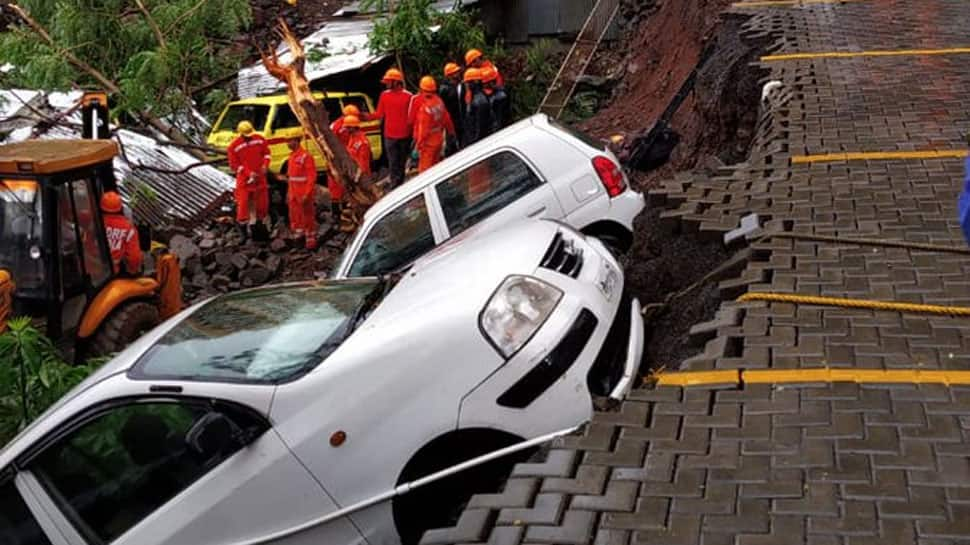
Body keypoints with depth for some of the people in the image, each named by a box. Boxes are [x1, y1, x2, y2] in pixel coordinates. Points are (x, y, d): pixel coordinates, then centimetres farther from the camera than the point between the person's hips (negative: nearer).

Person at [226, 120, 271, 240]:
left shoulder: (260, 140, -2)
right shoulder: (234, 147, -11)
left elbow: (266, 153, 9)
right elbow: (234, 165, -8)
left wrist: (265, 165, -10)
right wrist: (249, 173, -18)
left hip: (260, 177, 4)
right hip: (244, 179, -4)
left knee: (262, 201, 10)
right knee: (243, 202, -7)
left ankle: (259, 221, 27)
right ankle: (242, 225, 4)